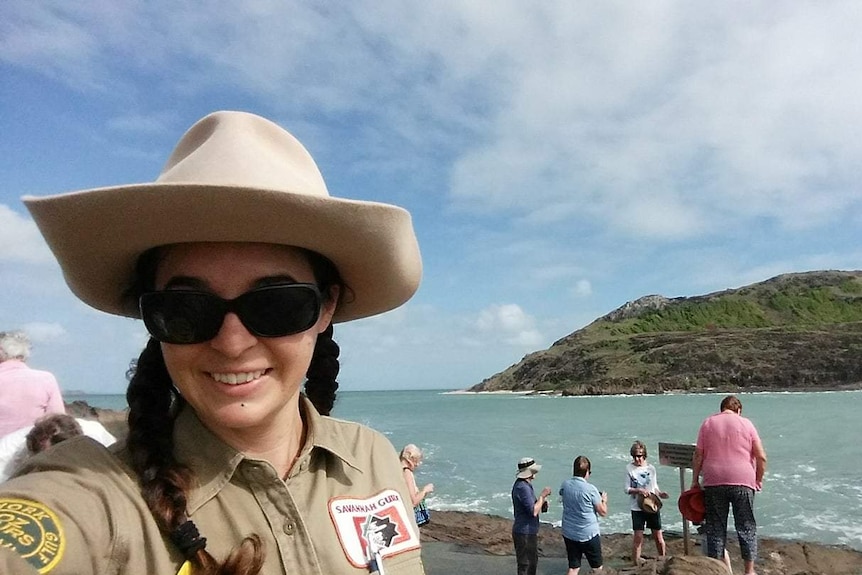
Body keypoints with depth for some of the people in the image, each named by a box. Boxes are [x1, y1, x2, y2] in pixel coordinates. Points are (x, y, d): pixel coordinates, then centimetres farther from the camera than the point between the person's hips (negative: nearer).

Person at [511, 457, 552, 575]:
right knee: (525, 565, 1)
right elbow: (533, 511, -27)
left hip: (529, 531, 10)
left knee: (533, 562, 22)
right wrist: (542, 495, -18)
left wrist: (541, 502, 3)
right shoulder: (523, 487, -24)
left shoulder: (523, 484, 9)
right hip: (525, 533, -10)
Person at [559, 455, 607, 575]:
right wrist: (604, 500, 10)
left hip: (569, 533, 5)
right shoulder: (590, 489, -18)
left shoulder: (565, 485, -4)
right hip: (589, 534, -4)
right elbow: (603, 512, -11)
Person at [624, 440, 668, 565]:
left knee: (658, 535, 9)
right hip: (637, 507, -2)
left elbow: (655, 487, 9)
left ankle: (663, 559, 30)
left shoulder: (651, 468, 1)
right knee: (638, 537, -1)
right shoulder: (629, 468, -5)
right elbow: (627, 489, -4)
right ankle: (636, 563, 11)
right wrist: (638, 490, -21)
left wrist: (660, 493, -11)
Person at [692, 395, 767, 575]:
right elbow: (761, 457, 0)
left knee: (715, 528, 7)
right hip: (742, 482, 0)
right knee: (747, 528, 11)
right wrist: (759, 479, 13)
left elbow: (698, 455, 2)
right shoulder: (746, 424, 3)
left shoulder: (707, 423, 5)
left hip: (713, 482, 1)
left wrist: (695, 480, 8)